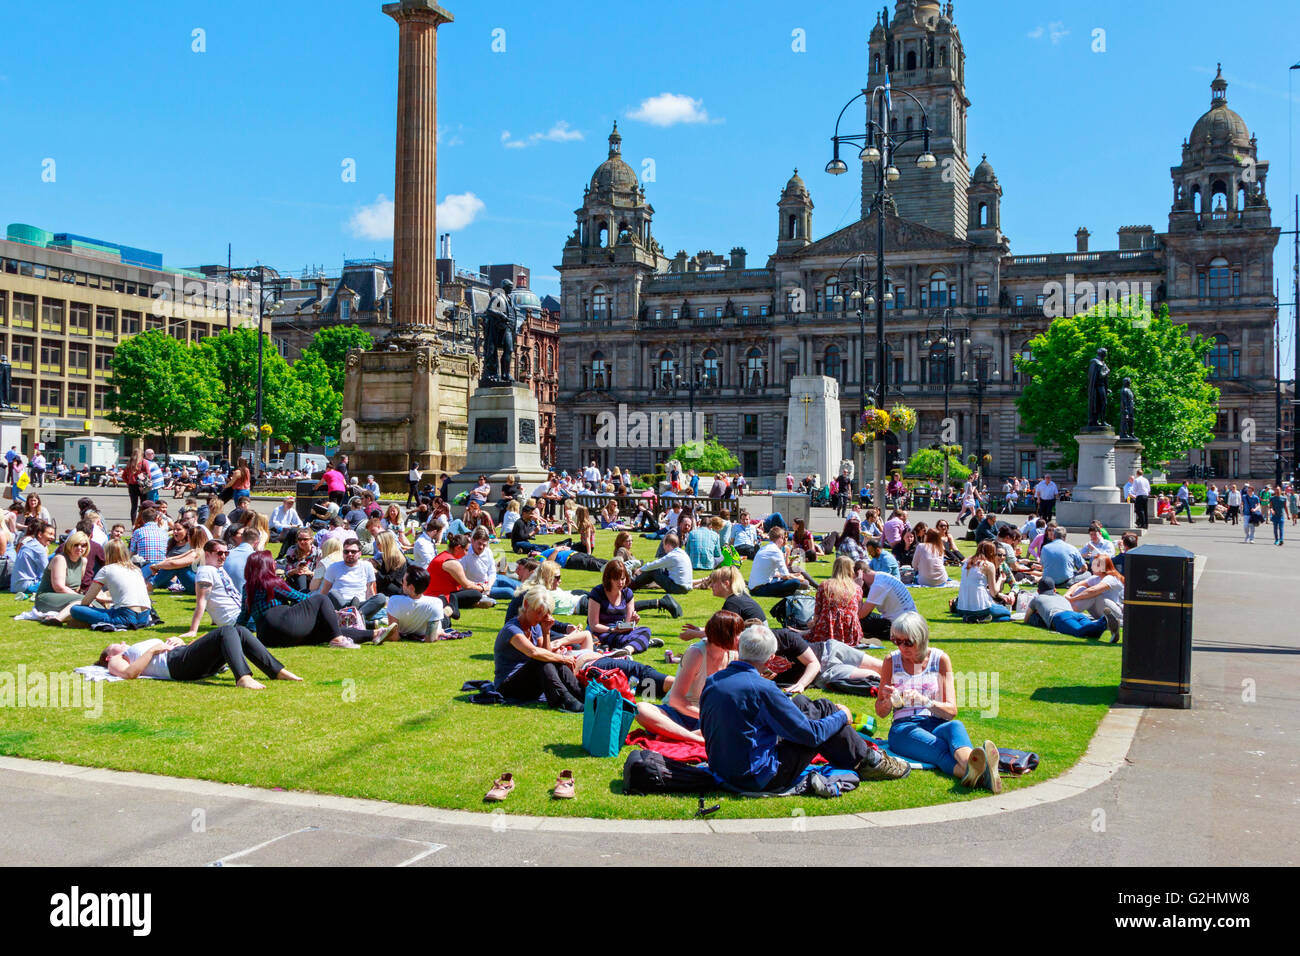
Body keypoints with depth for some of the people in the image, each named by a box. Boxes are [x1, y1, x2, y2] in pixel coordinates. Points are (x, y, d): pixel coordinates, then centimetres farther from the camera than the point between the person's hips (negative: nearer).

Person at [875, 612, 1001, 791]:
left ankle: (970, 766, -73)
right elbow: (880, 712, 13)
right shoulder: (892, 661, 8)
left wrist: (926, 701, -22)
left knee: (955, 726, -38)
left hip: (936, 724, 1)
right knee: (938, 747, -38)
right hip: (903, 727, -1)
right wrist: (888, 701, -12)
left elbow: (952, 711, -1)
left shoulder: (940, 659, 5)